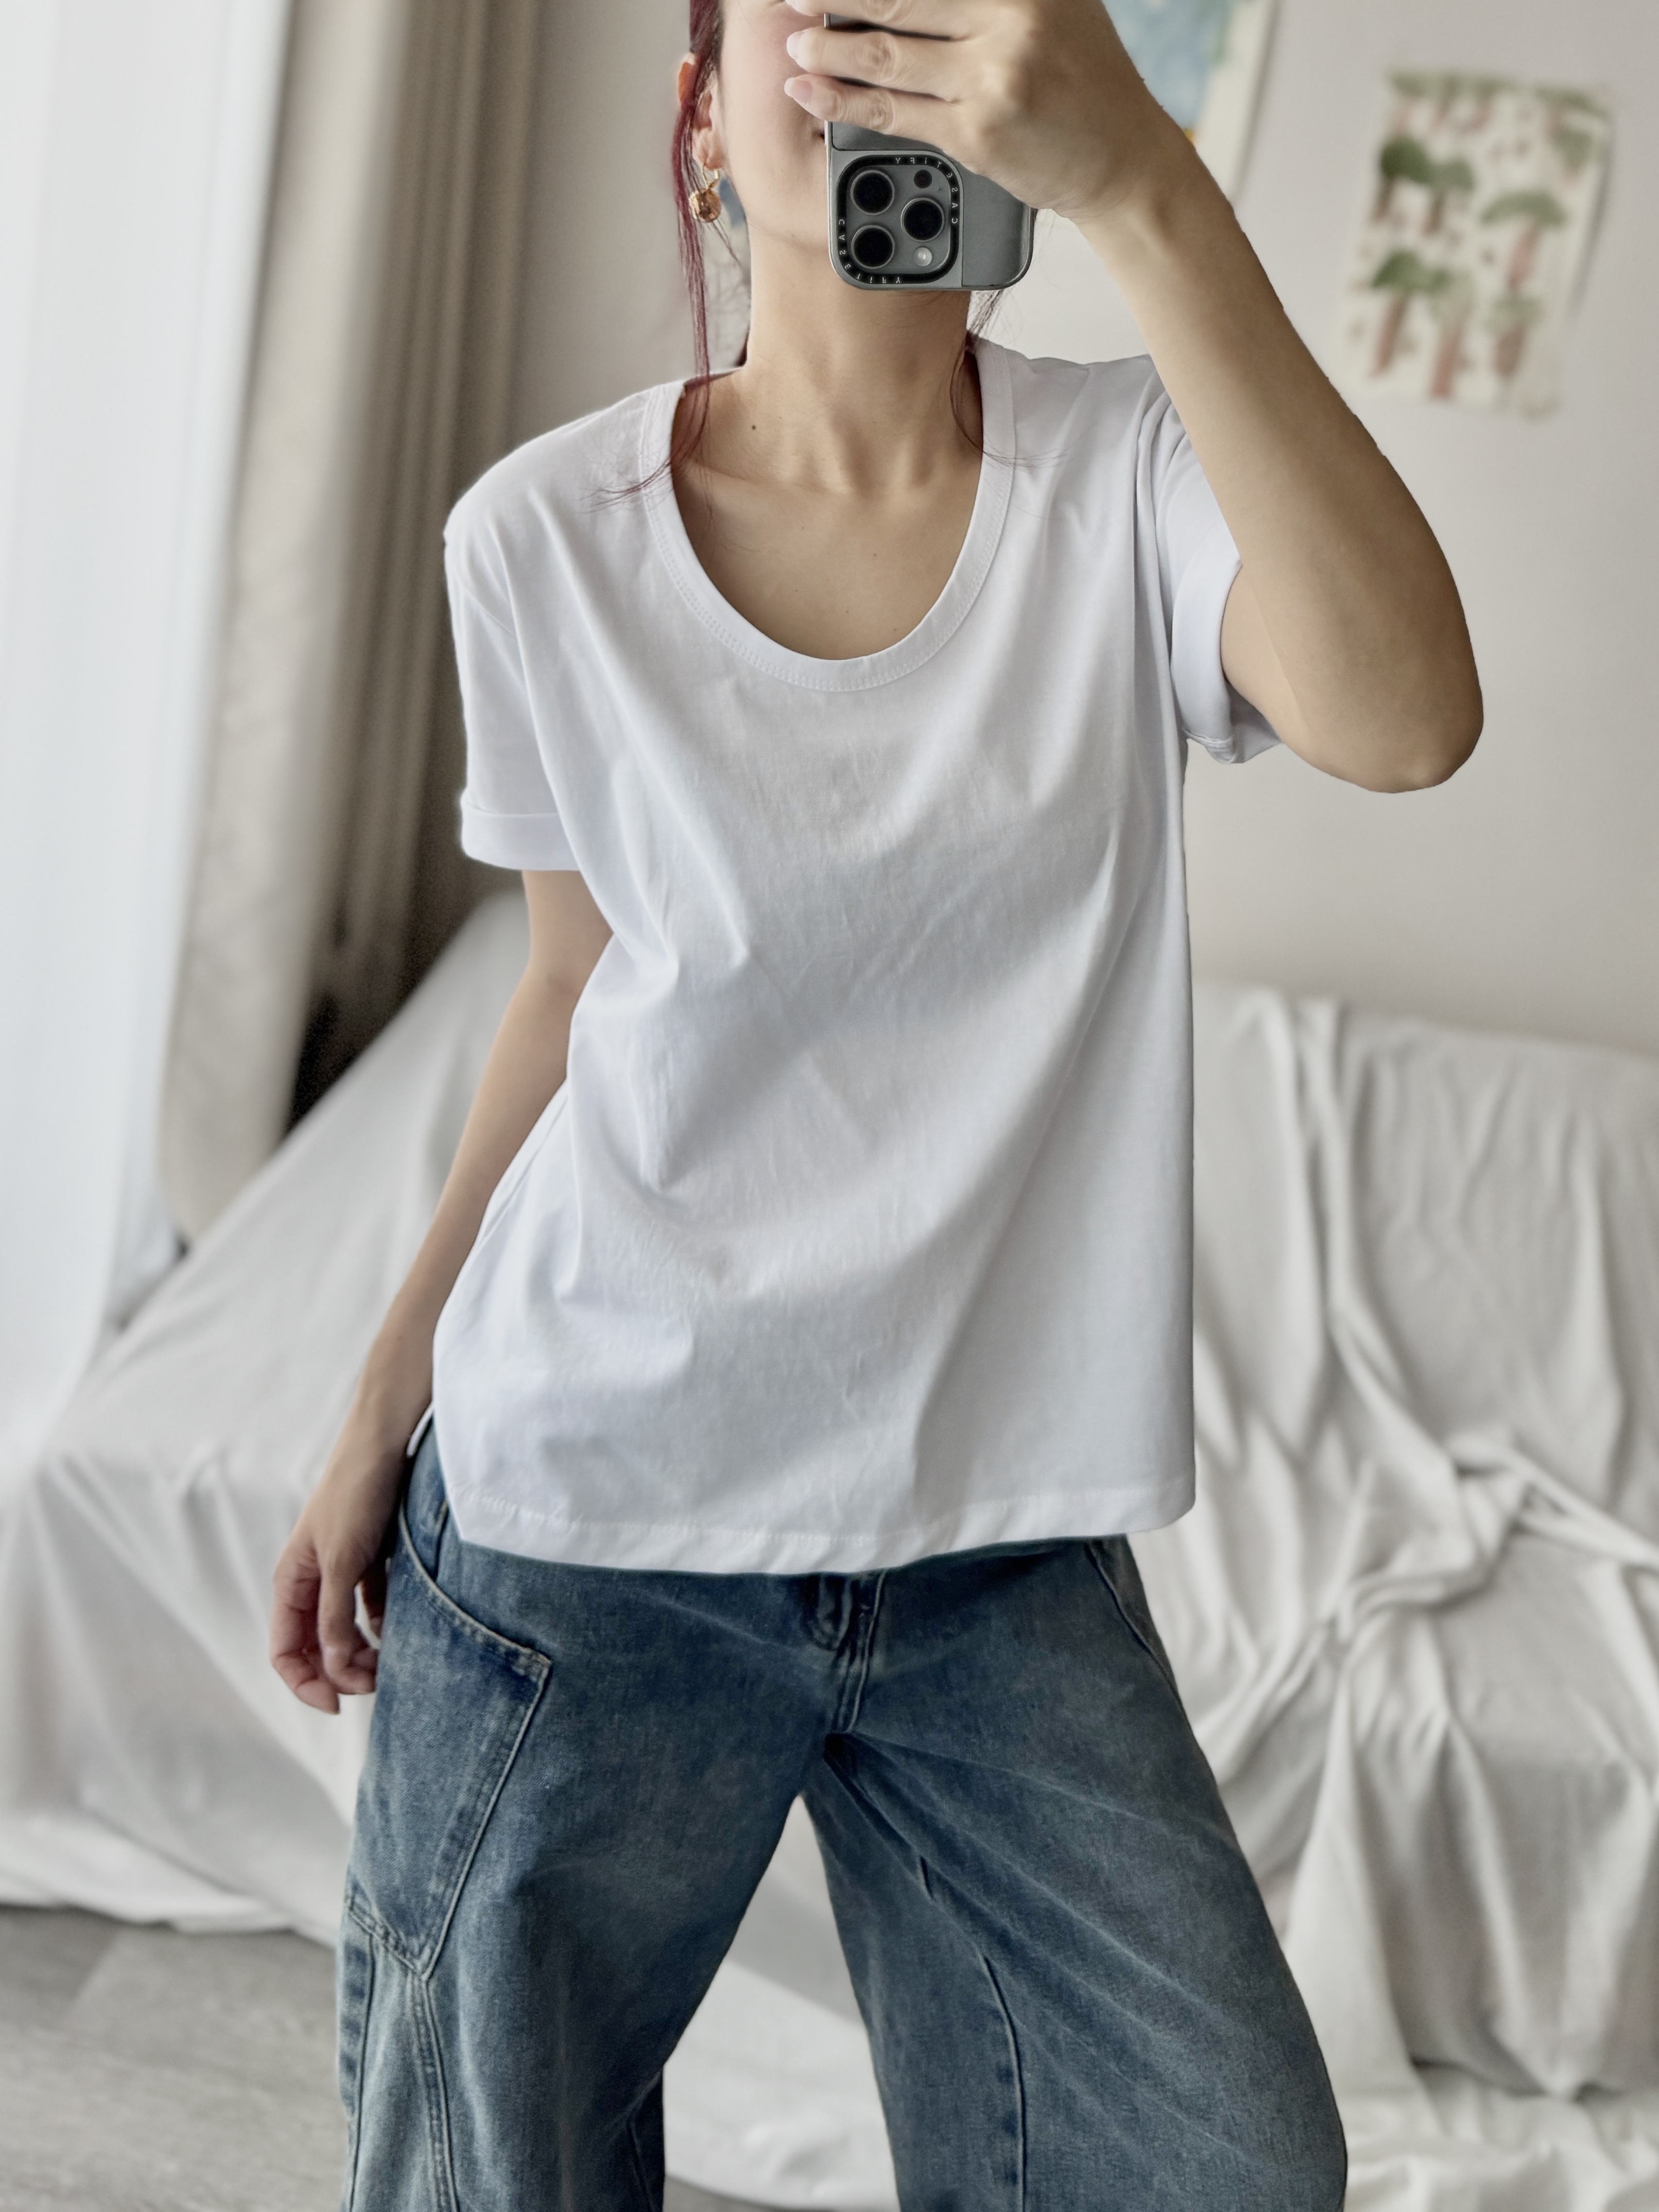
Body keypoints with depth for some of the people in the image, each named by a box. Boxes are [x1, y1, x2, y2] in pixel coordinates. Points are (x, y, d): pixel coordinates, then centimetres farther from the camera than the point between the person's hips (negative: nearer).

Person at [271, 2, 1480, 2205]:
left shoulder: (1130, 472, -6)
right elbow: (581, 982, 6)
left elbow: (1402, 719, -27)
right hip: (591, 1511, 0)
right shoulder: (545, 536, -5)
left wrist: (1143, 188, -33)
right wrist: (383, 1407, 10)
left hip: (998, 1537, 1)